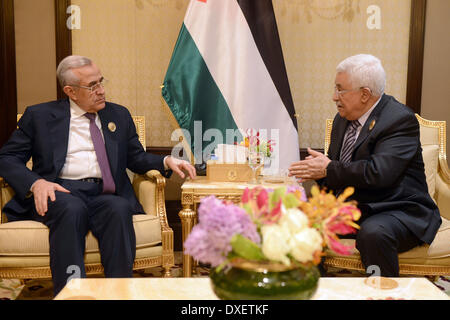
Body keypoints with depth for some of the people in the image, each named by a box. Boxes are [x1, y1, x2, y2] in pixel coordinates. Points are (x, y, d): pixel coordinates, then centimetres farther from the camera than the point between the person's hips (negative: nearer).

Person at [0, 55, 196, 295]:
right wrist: (35, 182, -12)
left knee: (120, 208, -33)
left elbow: (136, 158, 21)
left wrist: (165, 161, 0)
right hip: (59, 194, -1)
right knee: (72, 209, -36)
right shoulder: (39, 116, 12)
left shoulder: (119, 115, 20)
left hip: (104, 195, 2)